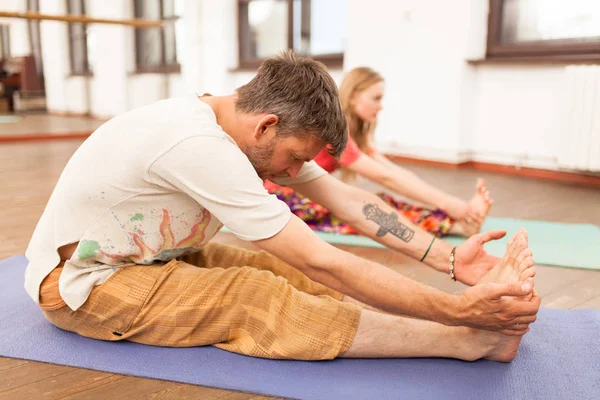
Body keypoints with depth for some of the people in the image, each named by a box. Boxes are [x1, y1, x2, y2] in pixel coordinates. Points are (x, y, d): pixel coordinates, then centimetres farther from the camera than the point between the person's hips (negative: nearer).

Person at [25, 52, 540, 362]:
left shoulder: (256, 125, -8)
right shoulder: (199, 145, -35)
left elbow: (348, 198, -10)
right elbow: (322, 263, -36)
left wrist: (450, 258, -16)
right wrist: (457, 309, -32)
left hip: (155, 254, 7)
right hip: (77, 283, -7)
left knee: (281, 271, -14)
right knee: (249, 297, -28)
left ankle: (473, 323, -17)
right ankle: (472, 339, -29)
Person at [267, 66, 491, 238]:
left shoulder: (354, 131, 6)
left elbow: (395, 171, -4)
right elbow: (385, 177, -27)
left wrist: (454, 203, -14)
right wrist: (449, 205, -29)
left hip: (308, 196, 8)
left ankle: (459, 222, -27)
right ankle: (456, 224, -37)